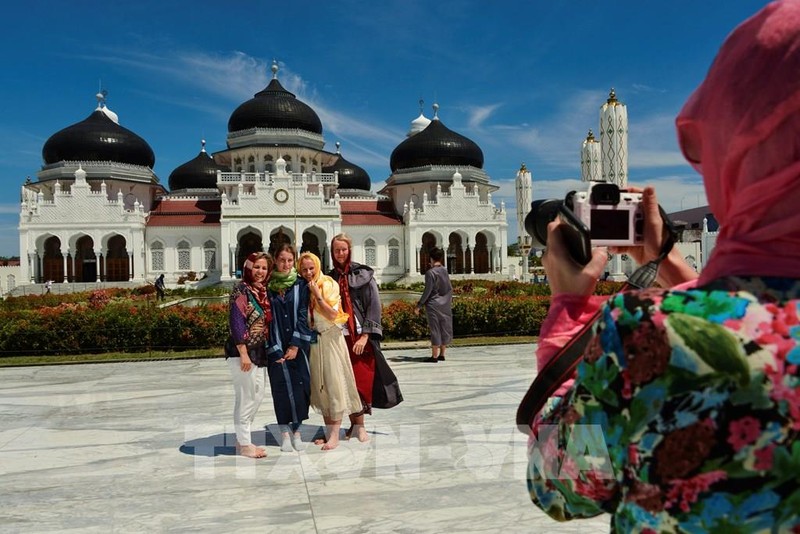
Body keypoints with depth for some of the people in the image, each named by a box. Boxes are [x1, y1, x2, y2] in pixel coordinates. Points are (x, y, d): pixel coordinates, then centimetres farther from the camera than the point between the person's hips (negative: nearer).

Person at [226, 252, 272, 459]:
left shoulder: (263, 291, 12)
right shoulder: (241, 290, -11)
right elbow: (236, 322, -17)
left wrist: (267, 350, 10)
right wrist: (243, 353, -20)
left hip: (258, 351, 8)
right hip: (242, 351, -8)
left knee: (258, 394, 13)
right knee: (246, 396, -1)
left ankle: (243, 438, 25)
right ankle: (244, 444, 11)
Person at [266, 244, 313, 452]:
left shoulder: (300, 285, 3)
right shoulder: (268, 287, 2)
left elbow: (302, 316, -1)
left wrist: (295, 346, -8)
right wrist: (274, 350, -7)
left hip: (298, 345, 1)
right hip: (276, 347, 0)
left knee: (300, 385, -1)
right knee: (281, 386, 0)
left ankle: (296, 431, 11)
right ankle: (285, 432, 10)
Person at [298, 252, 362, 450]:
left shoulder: (328, 285, -7)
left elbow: (333, 315, -15)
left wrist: (318, 296, -19)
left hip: (330, 339, -5)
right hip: (313, 341, 5)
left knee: (334, 384, -5)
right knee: (319, 387, 8)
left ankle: (335, 435, -3)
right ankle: (328, 431, 18)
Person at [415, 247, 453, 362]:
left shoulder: (430, 272, -13)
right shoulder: (445, 271, 6)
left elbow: (427, 291, -14)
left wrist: (419, 305, -10)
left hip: (433, 304, -6)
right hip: (445, 304, 6)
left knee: (435, 329, -2)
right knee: (444, 328, 10)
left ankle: (434, 356, 2)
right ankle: (442, 354, 17)